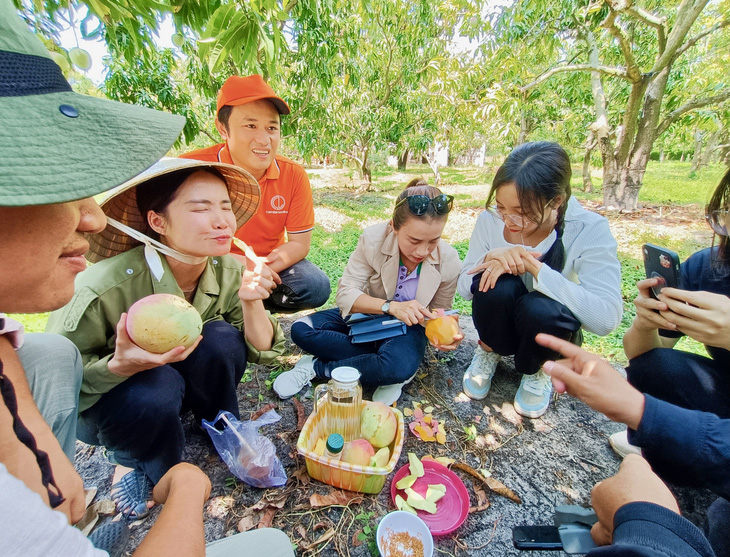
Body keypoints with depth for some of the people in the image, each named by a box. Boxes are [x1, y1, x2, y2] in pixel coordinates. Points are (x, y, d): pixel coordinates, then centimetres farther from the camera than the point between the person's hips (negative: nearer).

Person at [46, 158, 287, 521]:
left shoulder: (227, 271, -19)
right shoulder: (104, 287, -32)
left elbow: (261, 350, -13)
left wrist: (251, 300, -32)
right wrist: (120, 366, -40)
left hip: (178, 375, 3)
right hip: (97, 401, -2)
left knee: (221, 339, -28)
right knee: (157, 387, -35)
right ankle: (136, 464, 1)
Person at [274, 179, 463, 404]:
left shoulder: (448, 260, -18)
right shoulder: (373, 239, -24)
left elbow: (437, 310, -1)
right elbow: (345, 293, -23)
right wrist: (390, 306, -39)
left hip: (407, 327, -1)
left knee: (400, 366, -37)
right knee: (301, 330, -20)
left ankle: (318, 367, -14)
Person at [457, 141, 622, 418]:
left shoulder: (590, 230, -21)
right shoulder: (491, 220, -15)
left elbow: (606, 318, -30)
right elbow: (464, 287, -10)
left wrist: (534, 267, -35)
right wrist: (491, 257, -30)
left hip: (549, 331, -1)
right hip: (499, 328, 1)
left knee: (540, 308, -35)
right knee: (498, 284, -31)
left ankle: (537, 371, 1)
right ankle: (489, 352, 1)